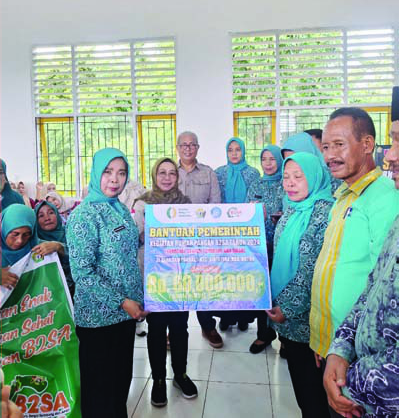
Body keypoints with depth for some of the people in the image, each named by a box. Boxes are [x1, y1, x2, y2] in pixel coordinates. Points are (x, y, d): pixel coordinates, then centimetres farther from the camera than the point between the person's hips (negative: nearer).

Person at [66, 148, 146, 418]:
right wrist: (121, 302, -18)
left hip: (126, 311, 7)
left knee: (123, 377, 20)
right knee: (101, 385, 10)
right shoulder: (85, 214, -16)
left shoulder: (121, 209, 6)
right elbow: (82, 272, -19)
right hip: (99, 315, -7)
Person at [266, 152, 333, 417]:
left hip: (305, 315, -7)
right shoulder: (291, 211, 6)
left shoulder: (326, 213, -16)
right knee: (296, 371, 21)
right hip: (283, 311, 7)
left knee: (310, 381, 10)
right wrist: (275, 300, 6)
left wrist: (290, 308, -16)